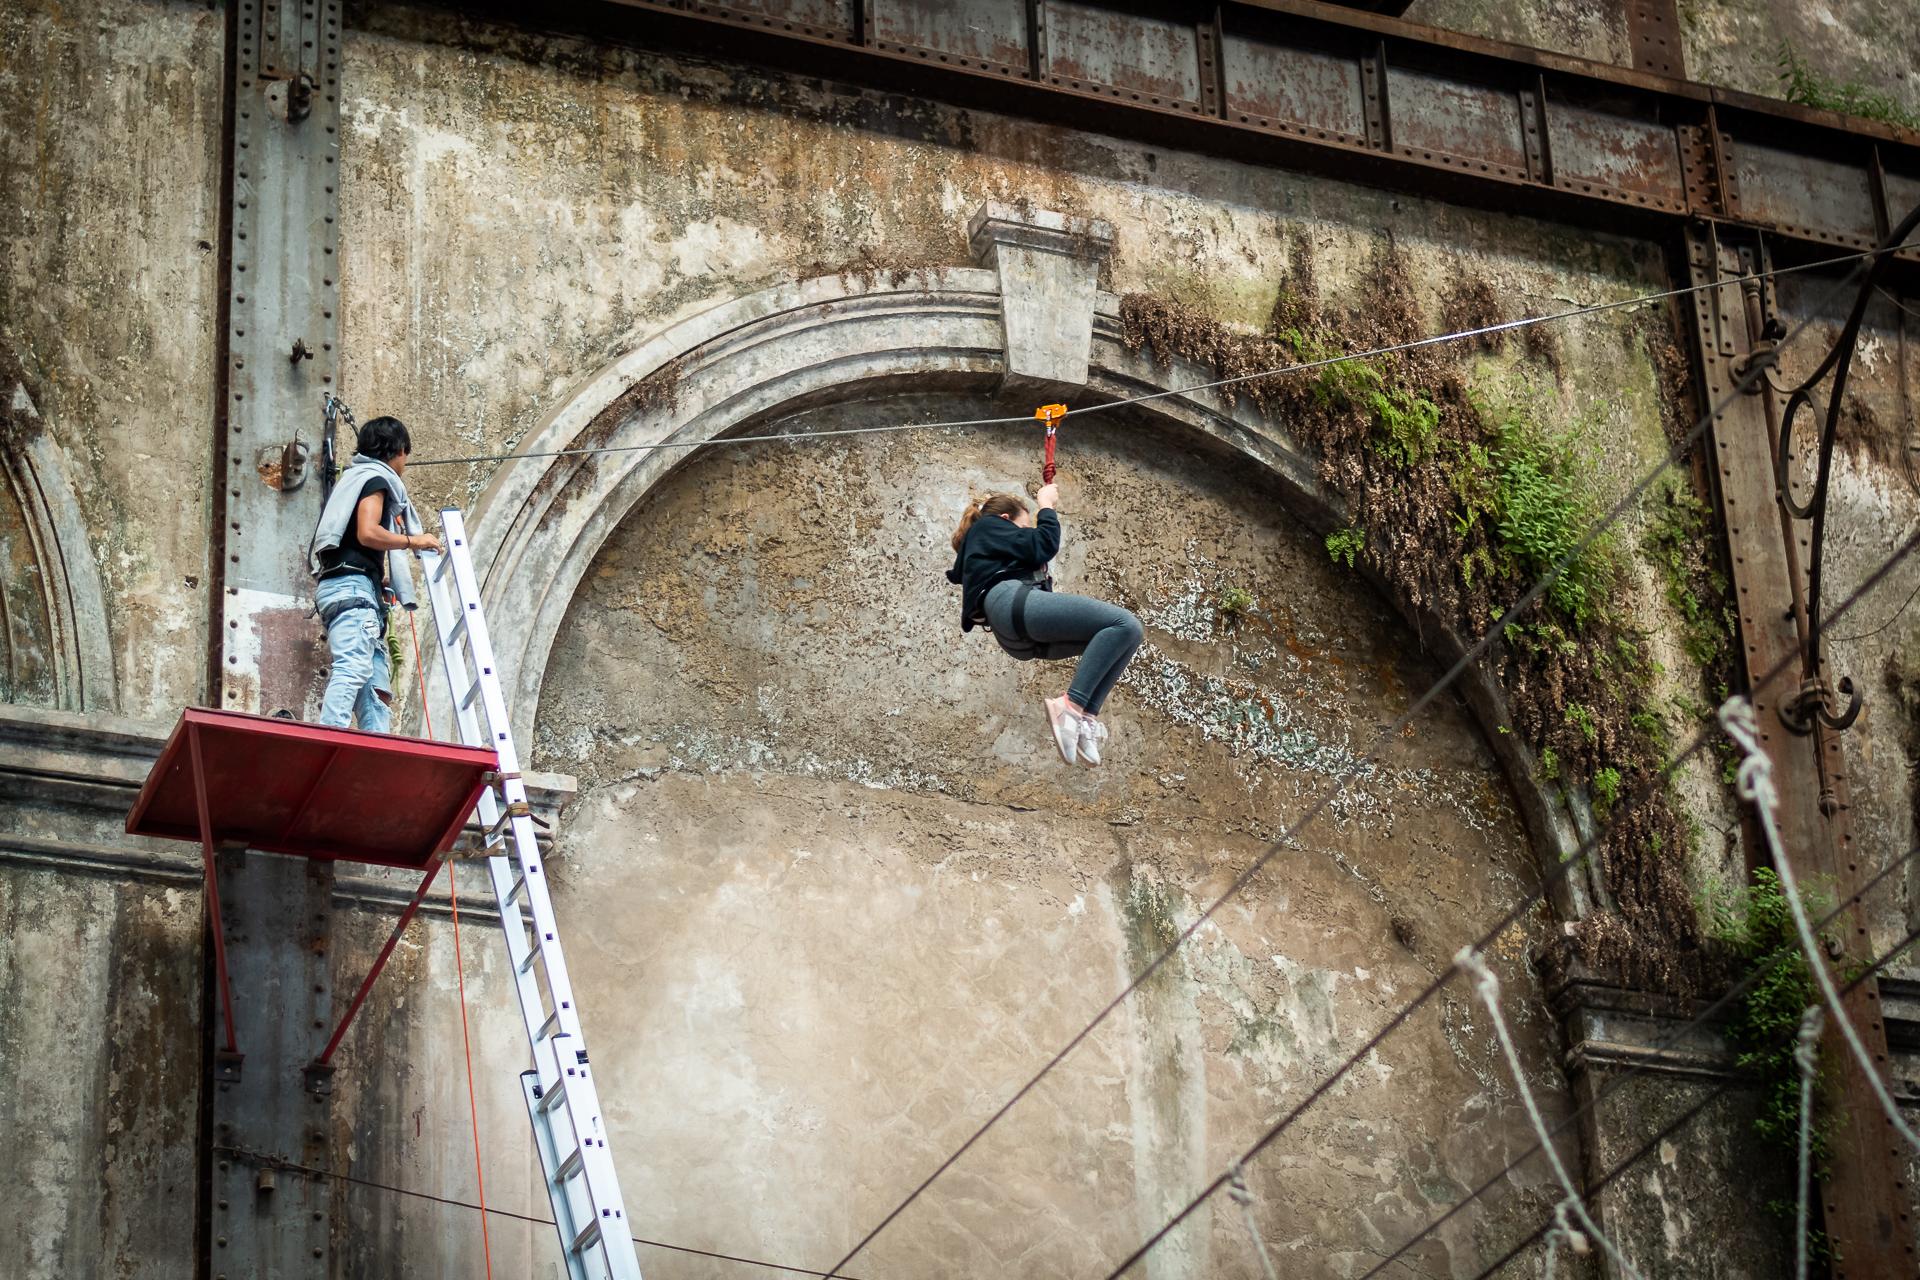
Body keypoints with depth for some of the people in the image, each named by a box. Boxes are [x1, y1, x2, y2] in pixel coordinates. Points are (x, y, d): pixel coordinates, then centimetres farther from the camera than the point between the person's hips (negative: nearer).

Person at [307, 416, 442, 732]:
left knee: (377, 691, 2)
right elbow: (367, 533, -15)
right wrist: (412, 541, -5)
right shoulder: (376, 477, 1)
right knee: (353, 668, -25)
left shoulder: (356, 478, 29)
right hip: (353, 586, -10)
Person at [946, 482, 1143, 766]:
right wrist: (1046, 506, 14)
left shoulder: (979, 546, 40)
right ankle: (1071, 705, -29)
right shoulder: (988, 525, 14)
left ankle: (1086, 717, -11)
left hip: (1021, 641, 10)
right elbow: (1041, 547, 0)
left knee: (1123, 636, 9)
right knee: (1125, 625, -18)